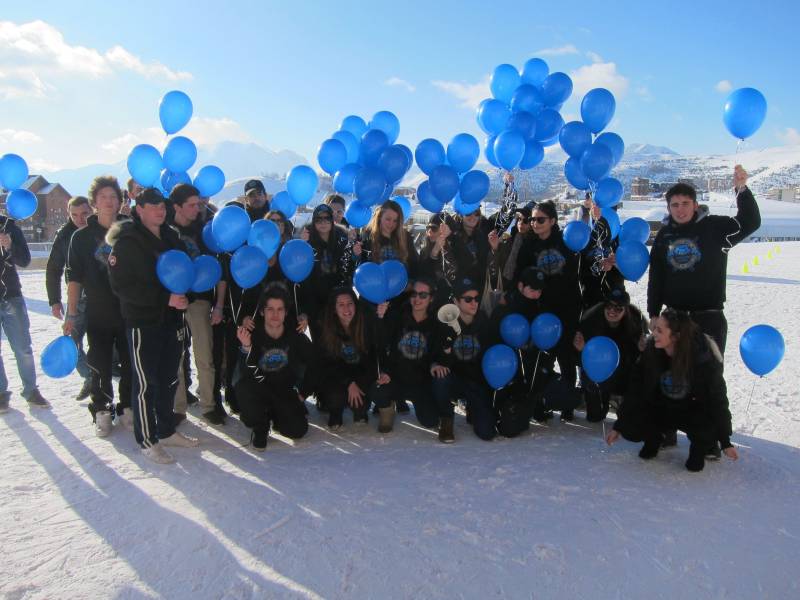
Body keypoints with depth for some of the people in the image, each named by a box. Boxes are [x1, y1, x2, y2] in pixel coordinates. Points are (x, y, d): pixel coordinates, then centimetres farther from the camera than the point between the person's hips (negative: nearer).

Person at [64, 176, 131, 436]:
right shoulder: (82, 236, 3)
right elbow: (74, 277, 4)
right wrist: (71, 314, 0)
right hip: (98, 313, 0)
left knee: (131, 363, 6)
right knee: (101, 366, 4)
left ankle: (127, 408, 22)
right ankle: (102, 411, 20)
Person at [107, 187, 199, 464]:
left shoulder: (171, 237, 12)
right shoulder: (126, 242, -9)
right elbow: (121, 285, -16)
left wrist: (183, 296, -1)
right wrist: (165, 299, -22)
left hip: (172, 320, 7)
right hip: (142, 323, -7)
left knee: (169, 379, 15)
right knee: (145, 383, 1)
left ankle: (167, 431, 29)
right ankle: (147, 440, 13)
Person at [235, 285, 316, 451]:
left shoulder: (296, 337, -10)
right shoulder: (253, 335, -15)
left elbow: (312, 365, 7)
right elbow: (248, 375, -24)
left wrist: (302, 393, 4)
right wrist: (247, 347, -38)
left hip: (285, 391, 2)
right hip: (259, 390, -1)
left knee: (298, 430, -17)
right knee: (243, 388, -34)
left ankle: (273, 415, 19)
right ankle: (260, 427, -4)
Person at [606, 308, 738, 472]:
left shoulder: (702, 358, -25)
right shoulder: (651, 351, -17)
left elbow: (717, 399, -16)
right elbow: (636, 391, -9)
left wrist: (725, 442, -15)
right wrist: (619, 426, -8)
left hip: (694, 411, -2)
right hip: (661, 409, 2)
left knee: (706, 432, -33)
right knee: (630, 429, -21)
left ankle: (698, 447, 5)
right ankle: (654, 437, 15)